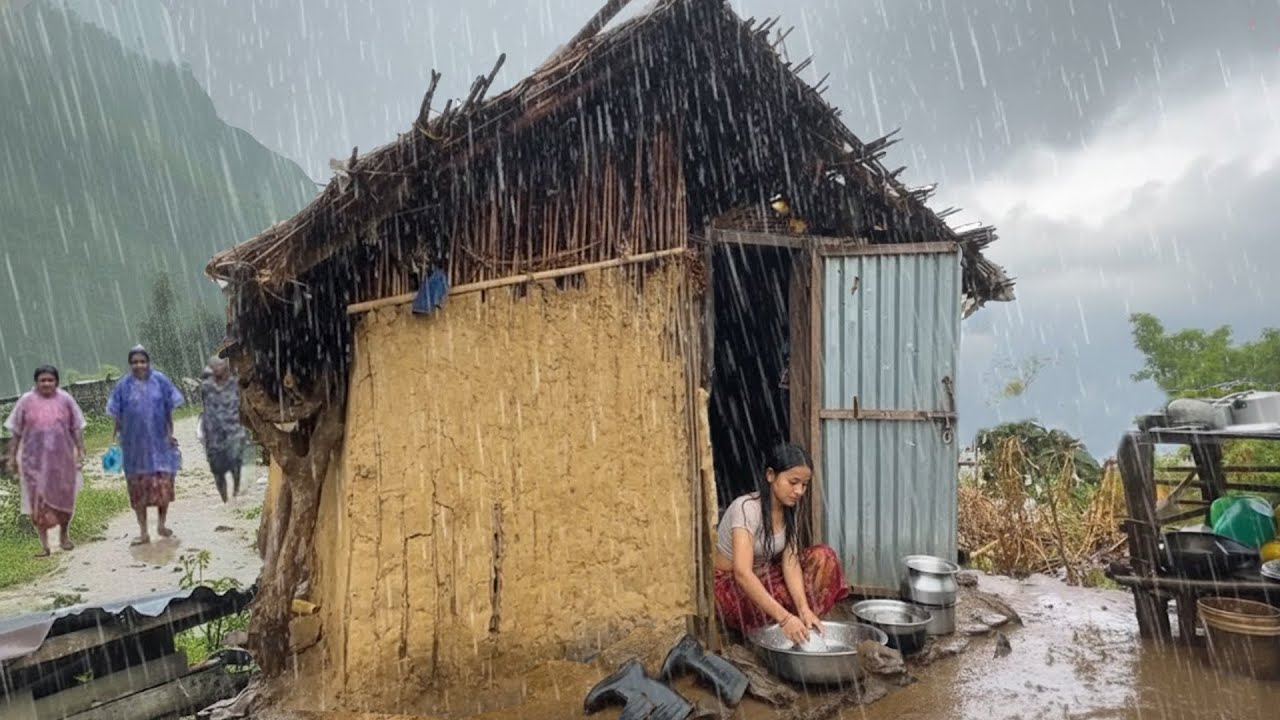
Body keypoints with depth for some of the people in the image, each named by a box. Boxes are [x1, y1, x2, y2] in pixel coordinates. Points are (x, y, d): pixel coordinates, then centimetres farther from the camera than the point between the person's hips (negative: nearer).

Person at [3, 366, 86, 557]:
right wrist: (12, 456, 2)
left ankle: (64, 535, 31)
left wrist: (80, 450, -1)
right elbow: (15, 432, 3)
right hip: (35, 460, -1)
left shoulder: (65, 399, 0)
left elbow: (77, 428, 3)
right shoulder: (26, 401, -1)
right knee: (38, 502, -1)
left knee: (64, 498, 10)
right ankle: (44, 545, 6)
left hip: (62, 458, 1)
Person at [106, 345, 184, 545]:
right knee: (138, 487, 5)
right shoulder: (123, 386, -1)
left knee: (163, 482, -2)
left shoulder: (160, 380, -2)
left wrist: (170, 433, -3)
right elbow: (117, 416, 3)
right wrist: (118, 438, -1)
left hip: (159, 442, -1)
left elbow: (169, 410, 2)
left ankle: (161, 523, 19)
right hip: (135, 444, 1)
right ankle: (143, 532, 13)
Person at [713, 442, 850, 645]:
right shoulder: (746, 508, -29)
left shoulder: (791, 507, -7)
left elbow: (790, 561, -14)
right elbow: (742, 573, -39)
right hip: (729, 584, -6)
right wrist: (784, 618, -46)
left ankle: (806, 627, -7)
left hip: (764, 575, 7)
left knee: (823, 557, -13)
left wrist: (804, 609, -30)